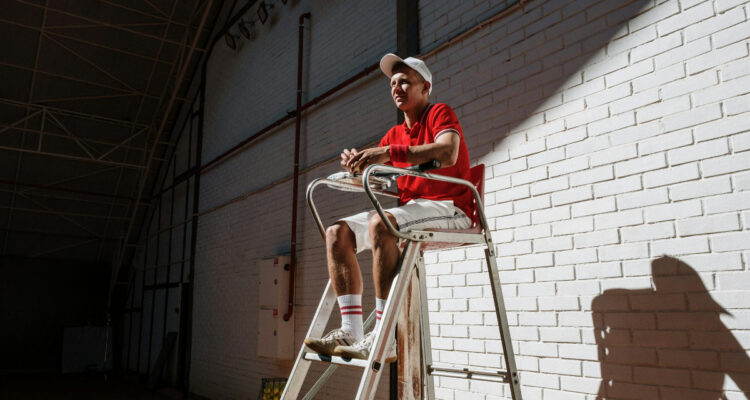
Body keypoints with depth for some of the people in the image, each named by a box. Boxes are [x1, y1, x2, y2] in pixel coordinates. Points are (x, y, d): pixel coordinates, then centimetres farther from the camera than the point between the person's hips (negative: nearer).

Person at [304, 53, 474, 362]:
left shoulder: (440, 113, 0)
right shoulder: (395, 133, 21)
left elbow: (447, 153, -23)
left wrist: (389, 153, -29)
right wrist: (356, 163, -10)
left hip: (449, 210, -7)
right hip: (410, 209, 8)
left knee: (380, 223, -35)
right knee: (337, 232, -8)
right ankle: (351, 331, -16)